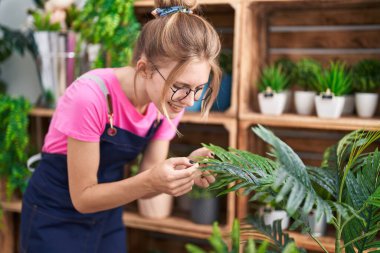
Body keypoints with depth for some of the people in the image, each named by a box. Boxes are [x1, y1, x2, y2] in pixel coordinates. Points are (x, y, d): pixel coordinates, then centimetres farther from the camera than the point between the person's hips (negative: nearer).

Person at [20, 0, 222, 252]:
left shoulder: (168, 100, -12)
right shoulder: (91, 97, -29)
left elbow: (144, 185, -9)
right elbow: (83, 197, -22)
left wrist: (187, 168, -27)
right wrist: (151, 180, -36)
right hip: (55, 221, -5)